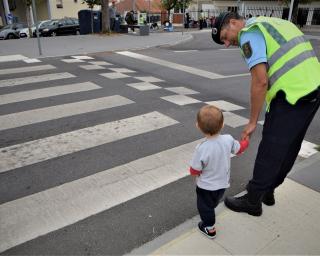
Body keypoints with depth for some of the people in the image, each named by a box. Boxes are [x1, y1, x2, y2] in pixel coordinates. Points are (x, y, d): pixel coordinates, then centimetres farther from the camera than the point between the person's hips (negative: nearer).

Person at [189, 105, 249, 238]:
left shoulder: (202, 148, -36)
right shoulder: (228, 140, -21)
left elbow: (194, 171, -24)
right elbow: (239, 149, 1)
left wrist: (193, 171, 0)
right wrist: (246, 140, 21)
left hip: (206, 186, -6)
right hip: (223, 183, 6)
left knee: (205, 206, 22)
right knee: (213, 203, 33)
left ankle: (209, 228, 41)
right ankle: (209, 219, 59)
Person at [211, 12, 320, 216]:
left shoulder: (249, 33, -7)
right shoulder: (270, 23, 22)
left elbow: (260, 81, -16)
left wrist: (252, 122, -8)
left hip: (292, 94, -10)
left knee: (270, 151, 2)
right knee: (288, 148, 18)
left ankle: (252, 201, 18)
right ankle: (267, 191, 36)